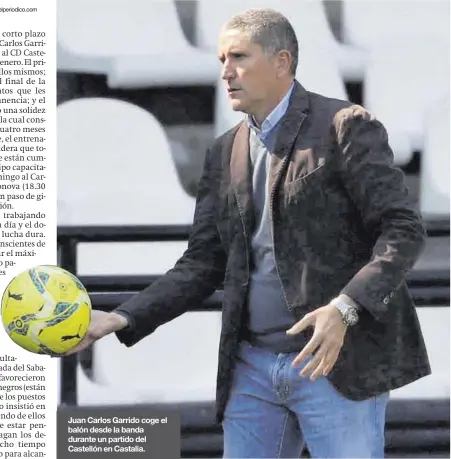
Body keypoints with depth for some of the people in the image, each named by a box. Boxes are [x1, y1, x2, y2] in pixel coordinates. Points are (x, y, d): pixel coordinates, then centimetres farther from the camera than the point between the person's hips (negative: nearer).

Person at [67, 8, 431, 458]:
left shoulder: (345, 127, -4)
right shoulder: (225, 152, 15)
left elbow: (403, 230, -9)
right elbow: (202, 263, 14)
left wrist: (344, 308, -23)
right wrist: (121, 319, 0)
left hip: (335, 362, -6)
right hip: (251, 366, 6)